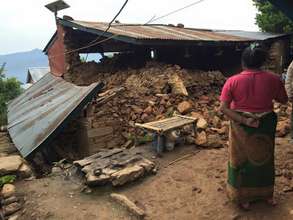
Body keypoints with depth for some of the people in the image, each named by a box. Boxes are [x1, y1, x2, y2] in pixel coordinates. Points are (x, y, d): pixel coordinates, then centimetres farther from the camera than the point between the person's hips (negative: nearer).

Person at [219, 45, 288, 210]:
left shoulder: (233, 81, -13)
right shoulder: (273, 79, -10)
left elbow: (223, 108, -18)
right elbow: (284, 100, 5)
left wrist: (243, 120, -17)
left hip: (241, 127, -1)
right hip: (265, 126, 1)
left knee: (242, 159, 16)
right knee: (264, 158, 22)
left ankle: (243, 198, 32)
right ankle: (266, 194, 43)